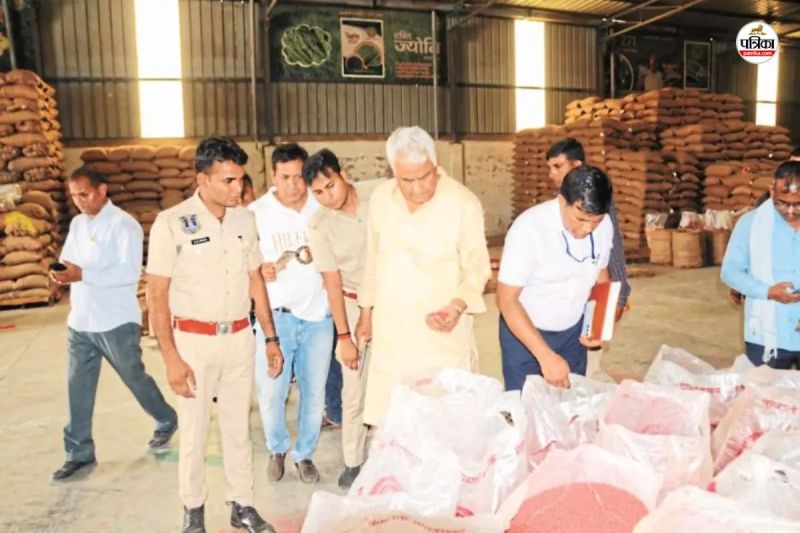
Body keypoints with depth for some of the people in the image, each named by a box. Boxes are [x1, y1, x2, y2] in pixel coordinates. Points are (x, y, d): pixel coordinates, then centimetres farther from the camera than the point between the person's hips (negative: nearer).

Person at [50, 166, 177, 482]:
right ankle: (79, 454, 21)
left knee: (136, 379, 9)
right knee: (78, 389, 8)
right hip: (80, 323, 6)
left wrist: (83, 275, -27)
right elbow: (68, 260, 12)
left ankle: (167, 422, 33)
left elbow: (130, 271, -21)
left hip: (116, 323, -6)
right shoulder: (77, 224, 11)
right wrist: (64, 273, -12)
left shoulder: (124, 224, -12)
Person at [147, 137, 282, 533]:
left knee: (238, 426, 14)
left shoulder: (245, 219, 1)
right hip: (194, 340, -3)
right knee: (194, 432, 10)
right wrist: (171, 358, -13)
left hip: (239, 338, 4)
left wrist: (270, 339, 8)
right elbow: (157, 296, -10)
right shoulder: (172, 223, -13)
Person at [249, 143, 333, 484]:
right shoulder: (256, 213, -3)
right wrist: (260, 271, -19)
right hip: (276, 314, -1)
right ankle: (277, 448, 30)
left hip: (318, 313, 2)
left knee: (314, 391, 10)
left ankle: (304, 453, 33)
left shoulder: (324, 208, 0)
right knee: (270, 392, 0)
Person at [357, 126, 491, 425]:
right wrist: (366, 311, 18)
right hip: (390, 333, 4)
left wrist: (458, 304, -22)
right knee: (387, 418, 9)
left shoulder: (464, 204, -14)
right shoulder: (380, 198, 2)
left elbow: (478, 268, -4)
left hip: (442, 334, -4)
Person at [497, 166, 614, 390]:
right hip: (524, 331, -4)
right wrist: (545, 356, -30)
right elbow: (506, 300, -24)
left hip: (573, 332, 4)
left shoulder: (605, 226, -11)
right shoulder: (529, 228, -26)